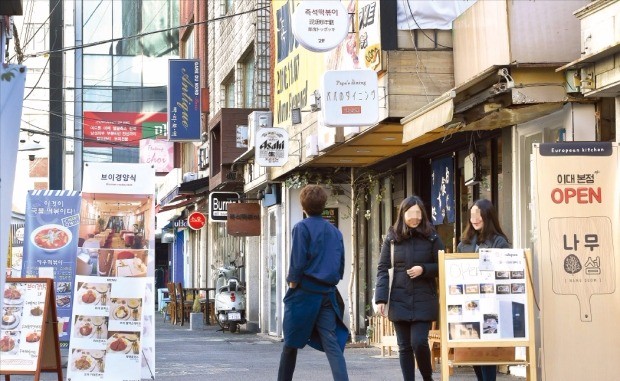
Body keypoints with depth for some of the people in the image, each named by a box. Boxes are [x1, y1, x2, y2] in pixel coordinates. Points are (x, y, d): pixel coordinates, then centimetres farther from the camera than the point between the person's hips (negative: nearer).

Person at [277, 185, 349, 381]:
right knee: (332, 343, -5)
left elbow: (298, 263, -13)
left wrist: (292, 284, 0)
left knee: (291, 343, 11)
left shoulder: (302, 227, -6)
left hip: (305, 292, -4)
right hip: (328, 294, 4)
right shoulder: (335, 231, 11)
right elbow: (341, 265, 13)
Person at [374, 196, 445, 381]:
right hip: (399, 301, 2)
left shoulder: (431, 237, 1)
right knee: (404, 347, 5)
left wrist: (424, 270, -14)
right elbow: (382, 268, 3)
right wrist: (380, 298, -6)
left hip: (424, 301, -2)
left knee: (419, 342, -11)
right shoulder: (392, 238, 4)